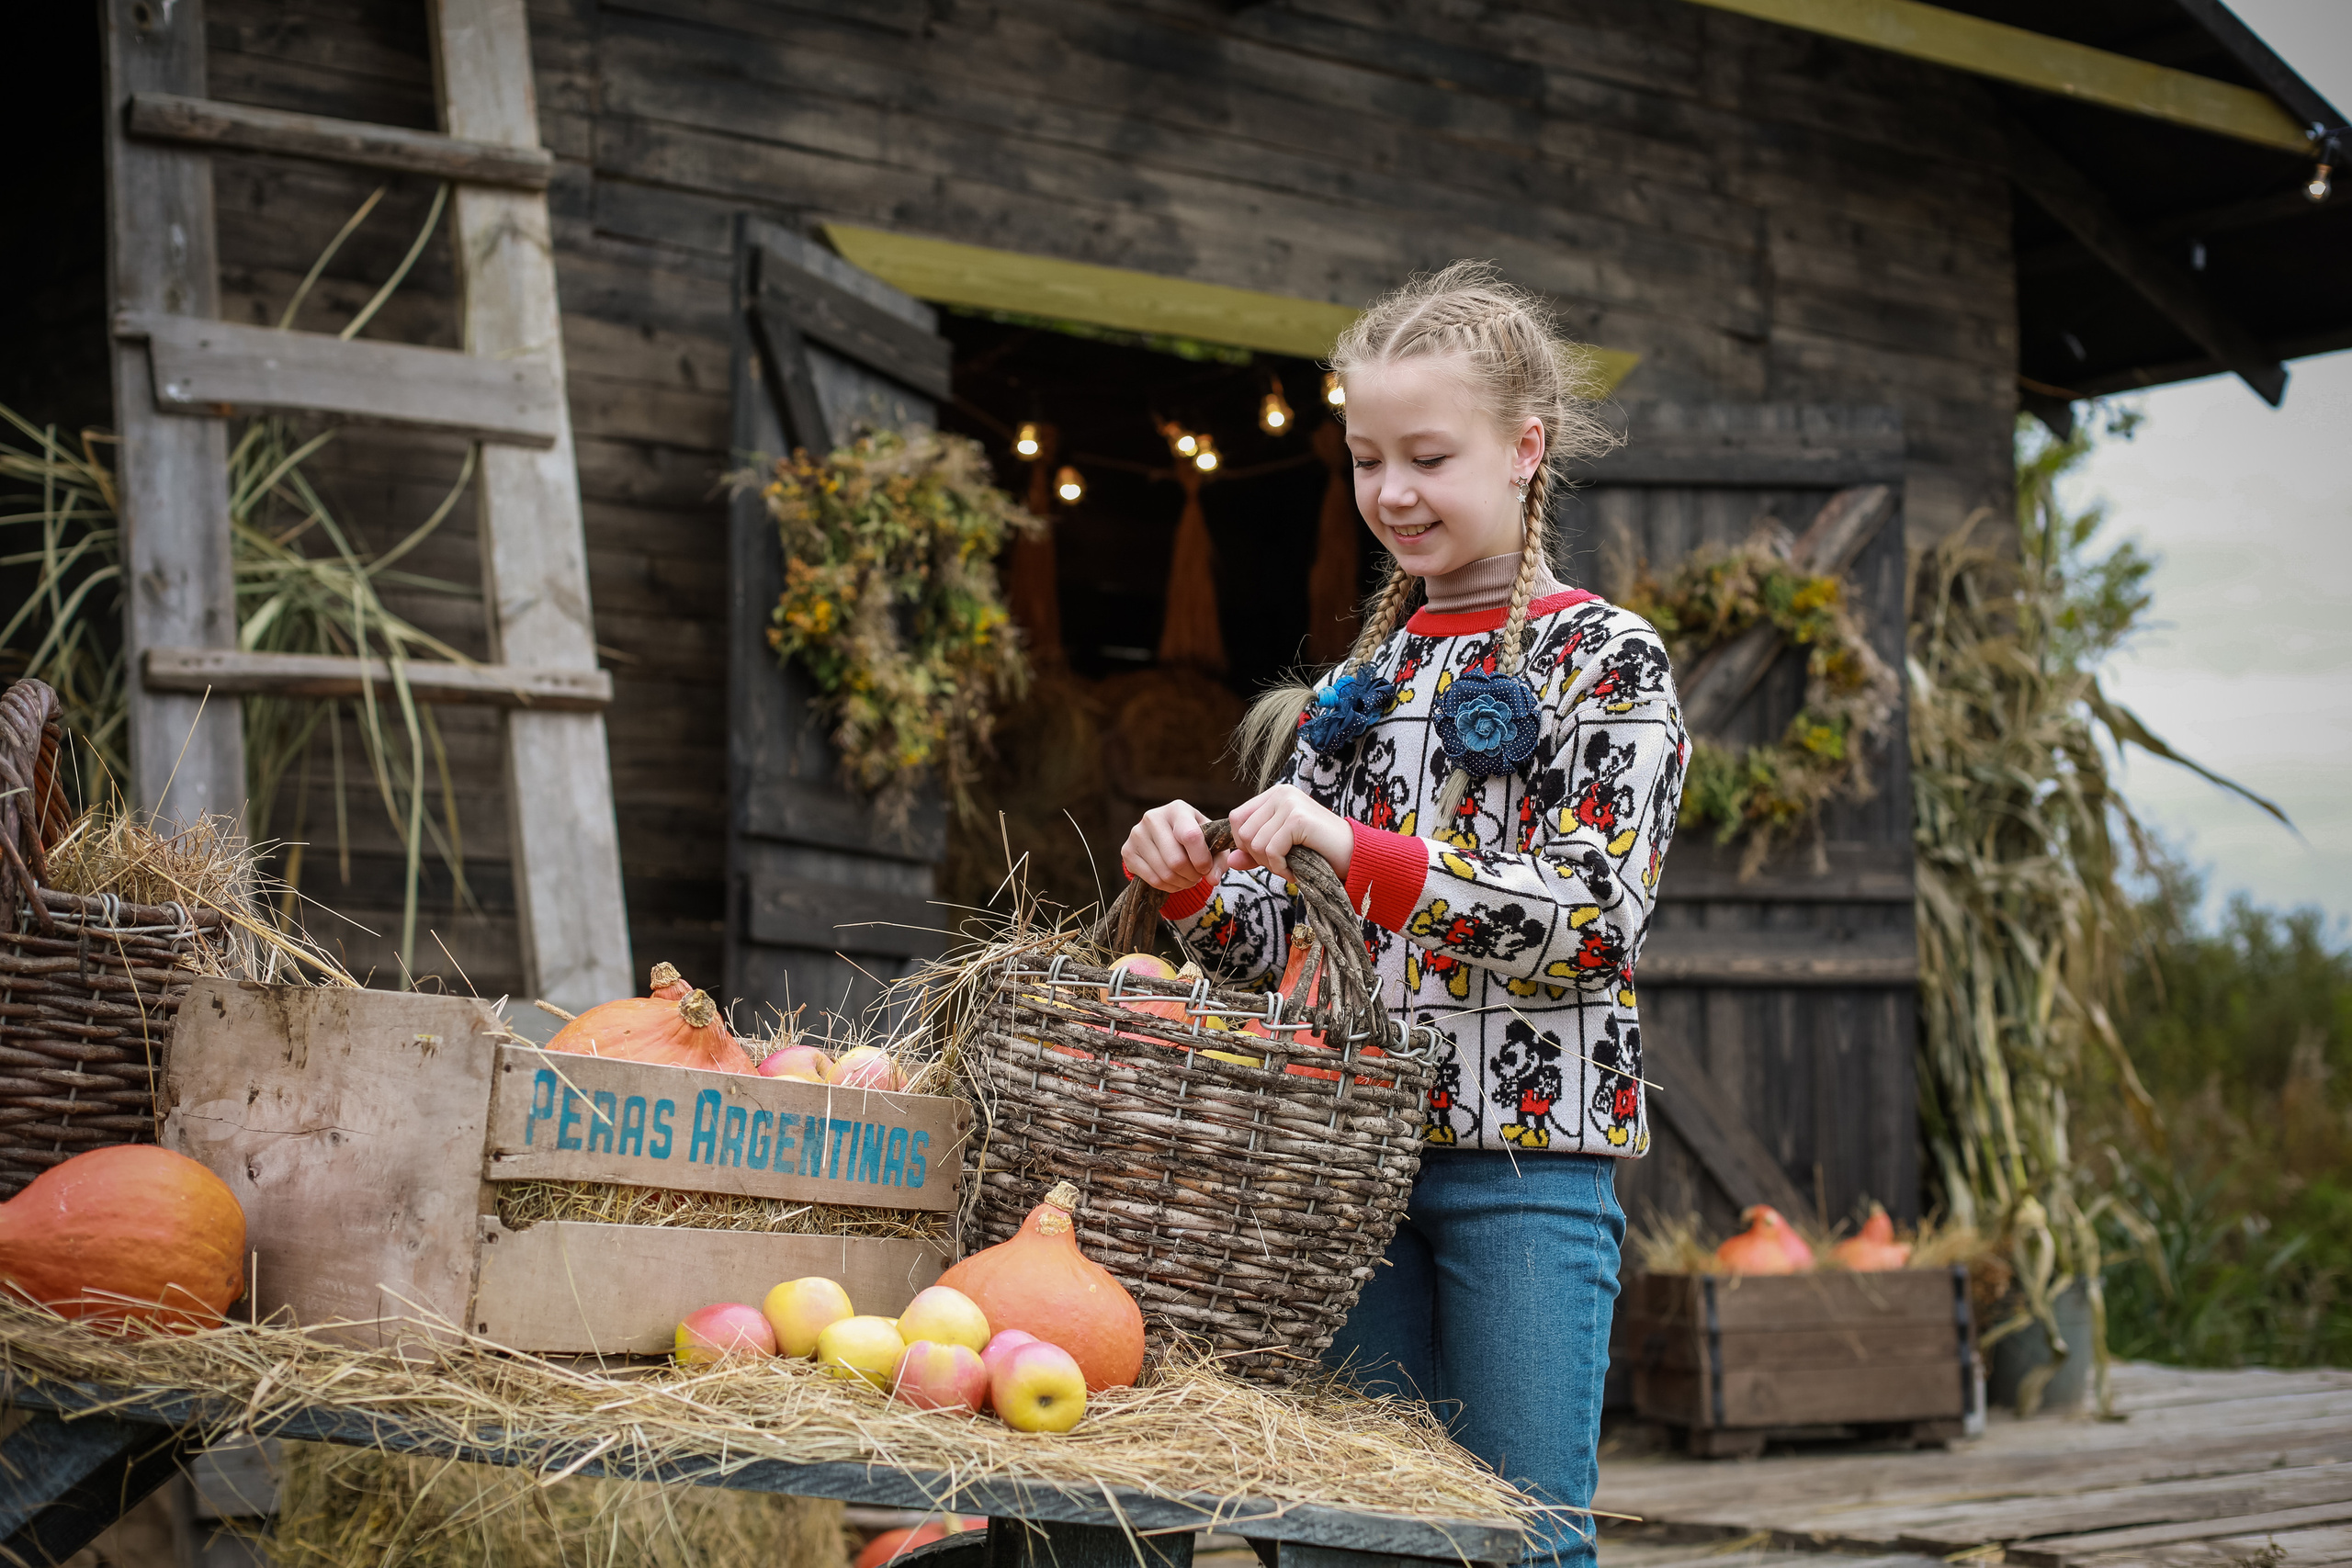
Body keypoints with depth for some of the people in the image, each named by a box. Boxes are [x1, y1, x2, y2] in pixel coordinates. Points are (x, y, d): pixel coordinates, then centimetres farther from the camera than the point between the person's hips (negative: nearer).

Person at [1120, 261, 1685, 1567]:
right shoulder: (1356, 682, 15)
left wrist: (1361, 854, -24)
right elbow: (1281, 948, 15)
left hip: (1528, 1156, -5)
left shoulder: (1606, 660, -2)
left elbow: (1595, 917, -15)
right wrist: (1195, 883, -7)